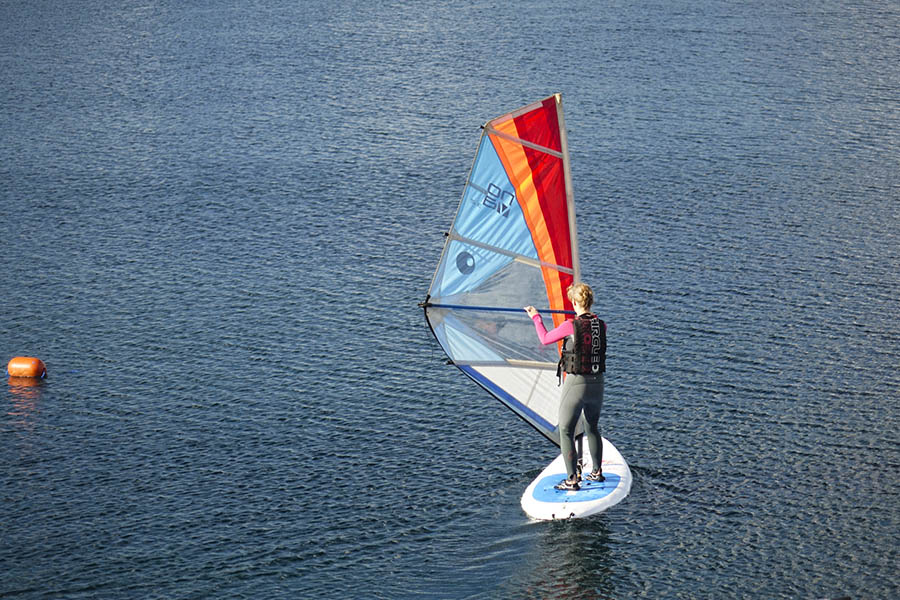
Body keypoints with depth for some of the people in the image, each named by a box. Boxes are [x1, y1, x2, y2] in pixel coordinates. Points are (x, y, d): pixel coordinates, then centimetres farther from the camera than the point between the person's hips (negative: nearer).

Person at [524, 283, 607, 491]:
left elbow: (545, 339, 2)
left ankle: (572, 479, 0)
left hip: (576, 383, -6)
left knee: (566, 431, 3)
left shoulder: (570, 326, -15)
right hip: (597, 383, 6)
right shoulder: (601, 325, 1)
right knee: (593, 428, 24)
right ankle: (597, 472, 32)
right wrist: (582, 315, 45)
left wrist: (536, 317, 17)